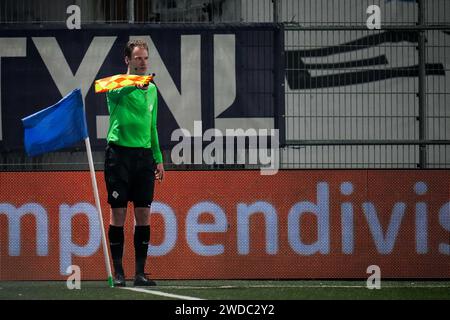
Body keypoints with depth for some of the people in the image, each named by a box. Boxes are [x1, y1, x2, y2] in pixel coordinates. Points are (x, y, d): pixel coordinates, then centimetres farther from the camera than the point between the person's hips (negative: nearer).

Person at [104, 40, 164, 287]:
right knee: (118, 213, -3)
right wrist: (135, 84, -49)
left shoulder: (152, 90, 16)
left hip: (144, 155, 5)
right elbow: (117, 92, -28)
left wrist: (158, 158, 16)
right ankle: (118, 273, 2)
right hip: (119, 153, -5)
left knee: (143, 215, 2)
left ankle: (140, 273, 7)